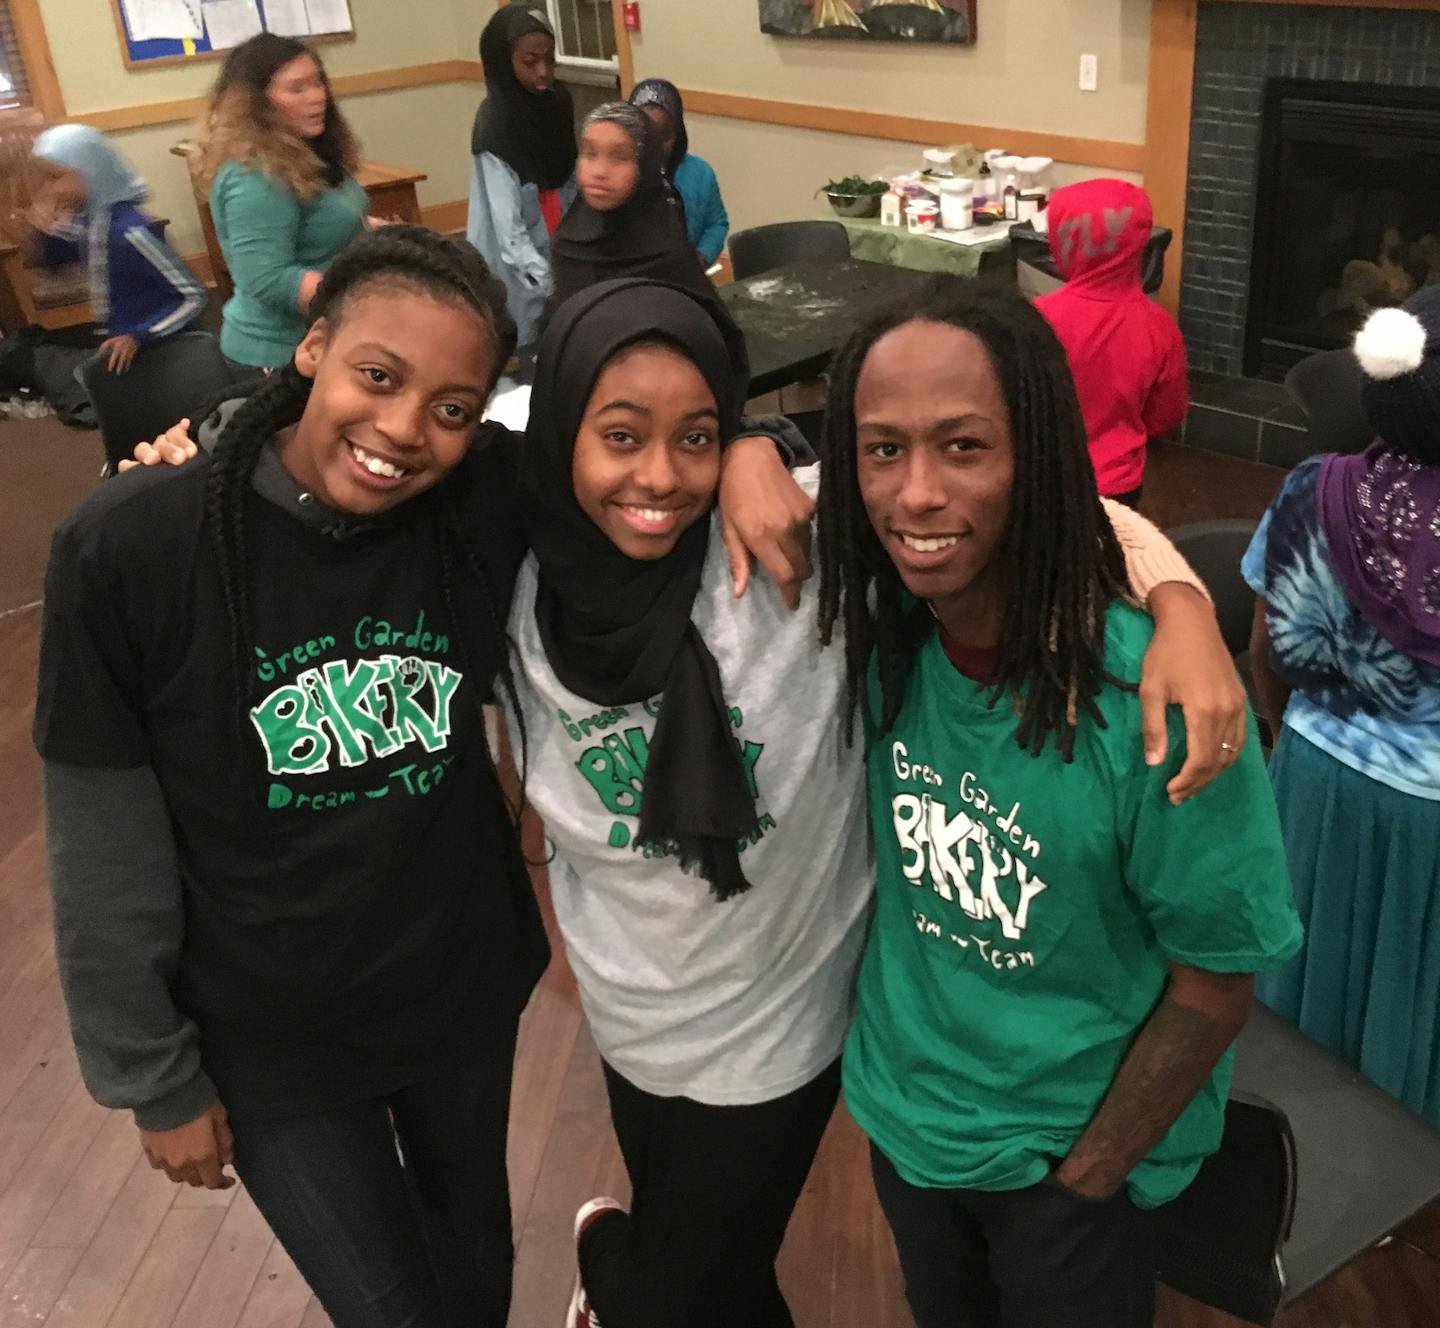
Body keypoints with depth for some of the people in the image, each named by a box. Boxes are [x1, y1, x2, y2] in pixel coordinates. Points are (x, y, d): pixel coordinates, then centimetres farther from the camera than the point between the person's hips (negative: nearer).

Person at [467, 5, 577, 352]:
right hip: (518, 264, -6)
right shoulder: (495, 125, -18)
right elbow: (507, 223, -22)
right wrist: (551, 285, -30)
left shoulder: (557, 102, 0)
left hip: (556, 251, 6)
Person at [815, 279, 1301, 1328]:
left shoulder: (1146, 693, -29)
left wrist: (1083, 1178, -8)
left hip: (1077, 1147, -4)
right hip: (904, 1112, 4)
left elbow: (1216, 981, -18)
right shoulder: (878, 631, -17)